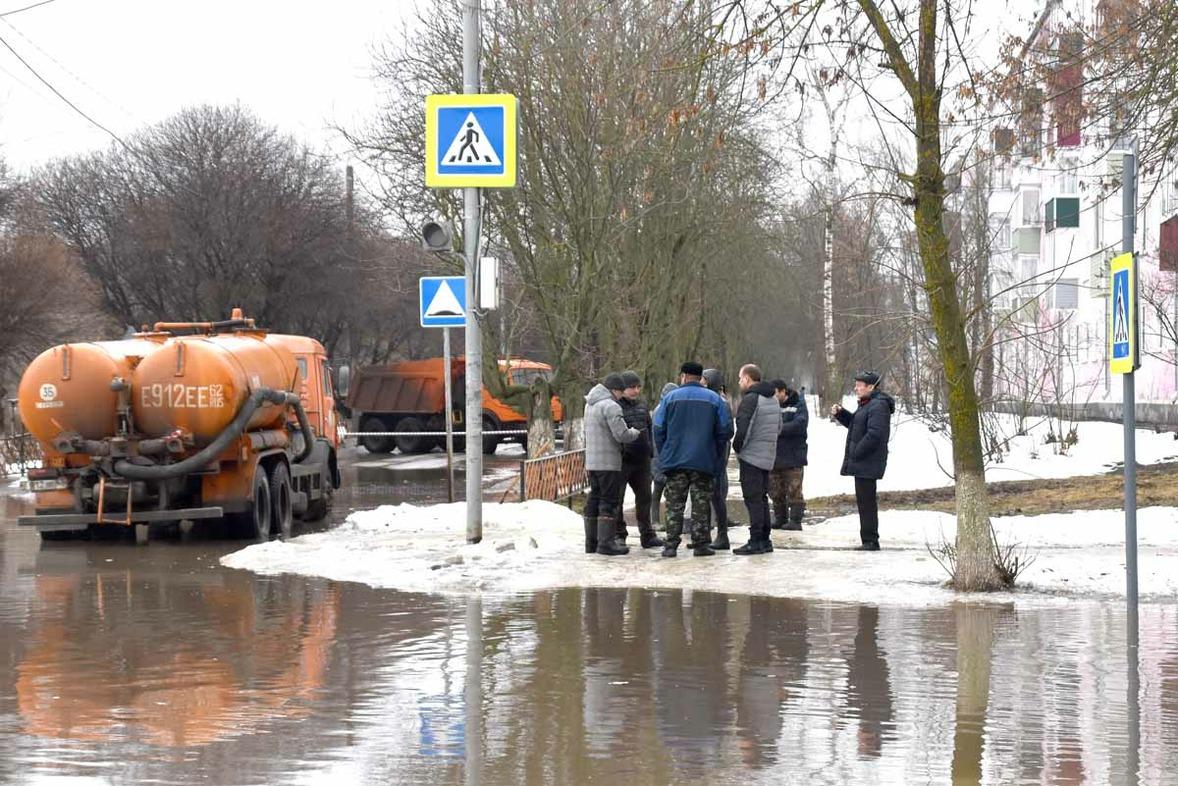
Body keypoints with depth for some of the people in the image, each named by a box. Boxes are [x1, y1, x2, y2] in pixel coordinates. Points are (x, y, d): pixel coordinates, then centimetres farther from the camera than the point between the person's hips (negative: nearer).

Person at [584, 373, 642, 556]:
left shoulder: (590, 405, 16)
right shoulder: (610, 406, -14)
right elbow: (621, 434, -19)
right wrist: (635, 433, 2)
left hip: (591, 461, 9)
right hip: (608, 462, -9)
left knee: (594, 500, 12)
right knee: (609, 501, -6)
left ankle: (591, 541, 15)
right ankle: (606, 542, -9)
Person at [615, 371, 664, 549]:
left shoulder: (642, 405, 14)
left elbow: (649, 428, 23)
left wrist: (650, 450, 17)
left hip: (641, 460, 7)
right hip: (622, 460, -7)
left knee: (644, 496, 11)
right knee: (617, 498, -1)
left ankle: (647, 534, 19)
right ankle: (618, 535, 6)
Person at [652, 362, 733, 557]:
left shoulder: (671, 397, 0)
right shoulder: (714, 399, 2)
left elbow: (659, 429, -1)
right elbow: (725, 431, 1)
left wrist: (663, 454, 9)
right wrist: (716, 456, 11)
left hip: (674, 460, 0)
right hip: (703, 462, 0)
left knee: (674, 504, 4)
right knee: (701, 504, 6)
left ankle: (671, 545, -1)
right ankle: (700, 544, 5)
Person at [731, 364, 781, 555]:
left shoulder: (750, 399, -15)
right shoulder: (773, 399, 15)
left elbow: (744, 428, -20)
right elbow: (779, 427, 20)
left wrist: (737, 447, -5)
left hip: (751, 456, -9)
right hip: (768, 456, 9)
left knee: (753, 499, -7)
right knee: (761, 498, 15)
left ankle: (756, 541, -9)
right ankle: (764, 540, 19)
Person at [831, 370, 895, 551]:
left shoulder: (878, 406, -16)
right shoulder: (867, 404, 18)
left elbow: (874, 434, -24)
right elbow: (854, 424, 28)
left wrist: (856, 453, -19)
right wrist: (840, 413, 12)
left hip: (868, 463, -11)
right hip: (861, 463, 11)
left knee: (867, 501, -9)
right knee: (863, 501, 14)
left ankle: (870, 540, -6)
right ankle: (869, 541, 19)